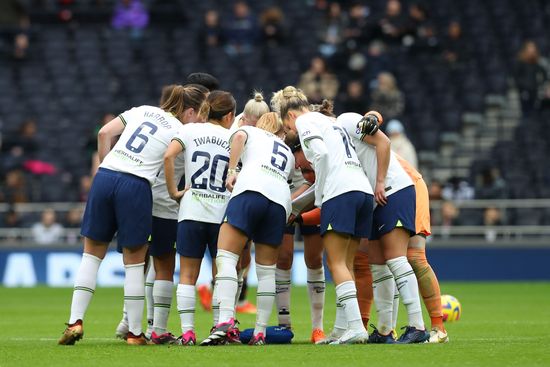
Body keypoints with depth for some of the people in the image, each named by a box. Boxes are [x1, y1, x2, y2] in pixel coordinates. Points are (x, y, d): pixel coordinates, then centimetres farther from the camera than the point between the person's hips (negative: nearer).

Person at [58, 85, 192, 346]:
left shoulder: (142, 110, 18)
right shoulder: (180, 130, 6)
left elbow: (104, 133, 12)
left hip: (104, 177, 4)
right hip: (136, 185, -4)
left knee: (92, 254, 12)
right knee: (134, 262, 7)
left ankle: (75, 321, 3)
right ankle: (135, 333, 10)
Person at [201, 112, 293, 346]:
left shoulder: (249, 131, 26)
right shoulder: (288, 153, 37)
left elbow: (238, 137, 4)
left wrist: (231, 171, -1)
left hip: (251, 189, -4)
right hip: (281, 198, 4)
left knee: (226, 258, -11)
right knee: (266, 270, 11)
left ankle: (226, 321, -29)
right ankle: (260, 333, 6)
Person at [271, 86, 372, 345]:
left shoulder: (305, 122, 5)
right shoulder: (328, 122, 30)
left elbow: (322, 153, -12)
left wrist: (319, 197, -2)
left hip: (340, 191, -8)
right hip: (364, 190, 8)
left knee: (337, 263, -8)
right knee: (344, 265, 10)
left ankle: (355, 327, -17)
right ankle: (341, 329, 8)